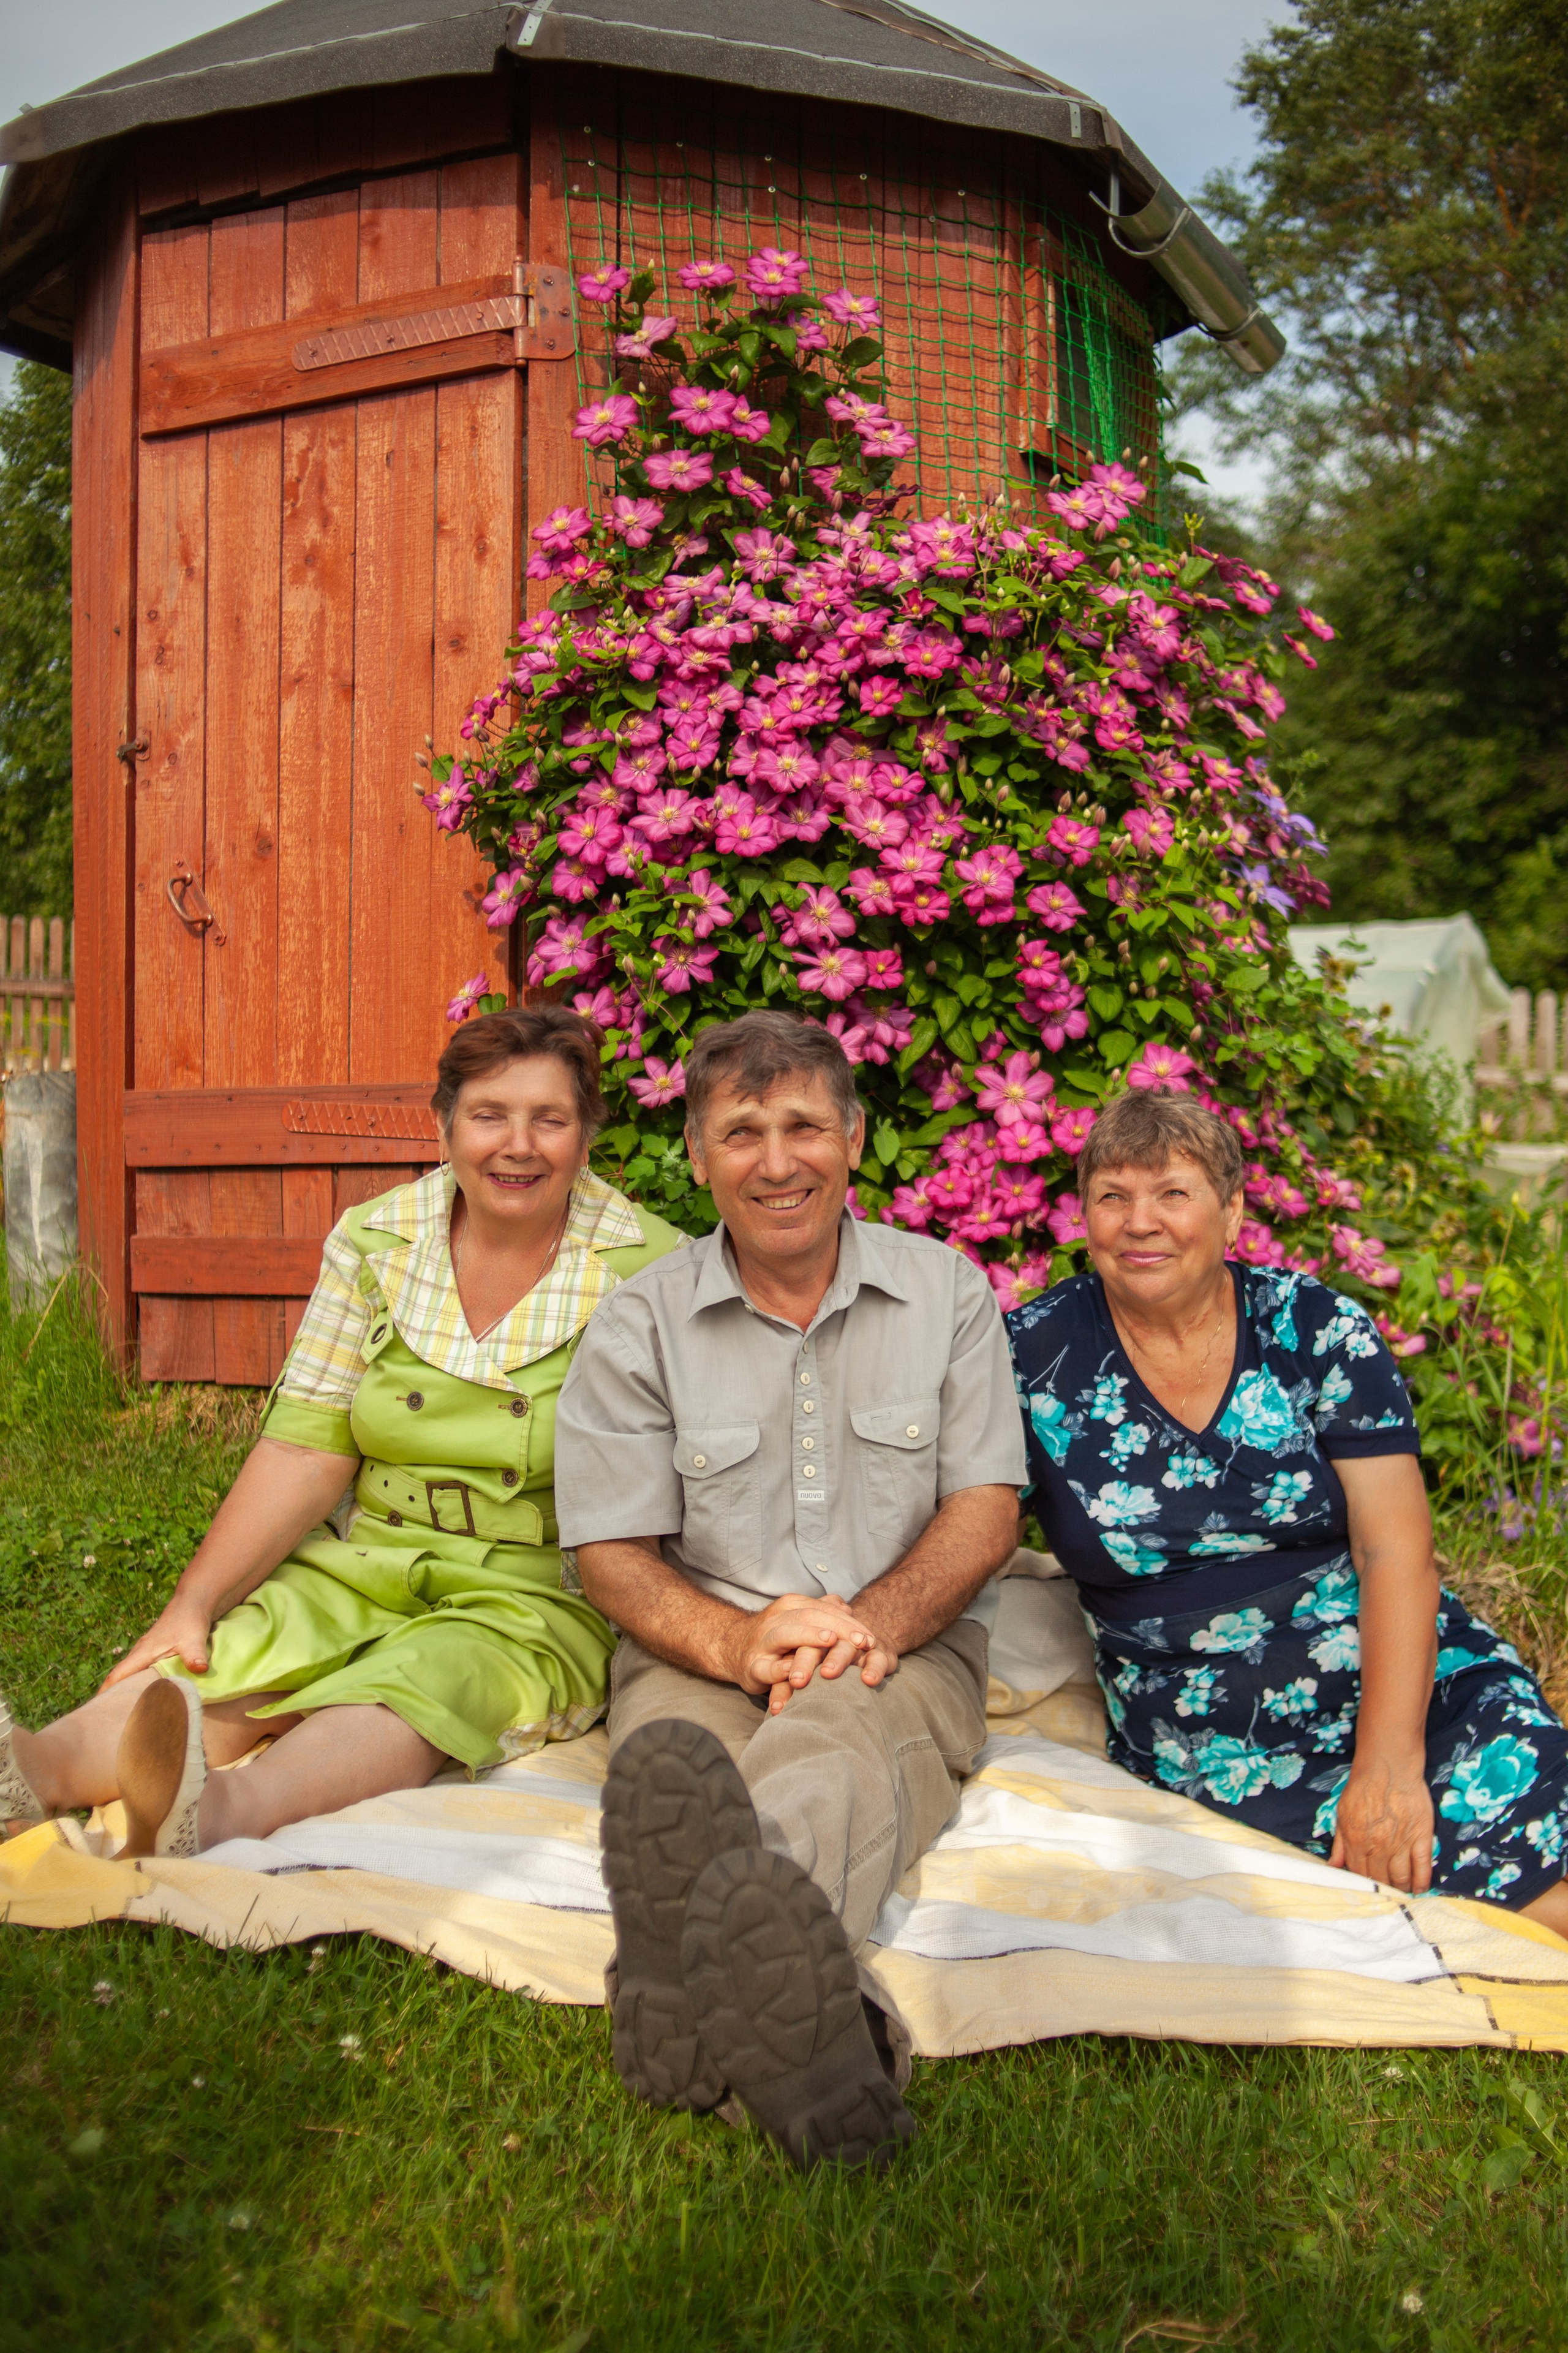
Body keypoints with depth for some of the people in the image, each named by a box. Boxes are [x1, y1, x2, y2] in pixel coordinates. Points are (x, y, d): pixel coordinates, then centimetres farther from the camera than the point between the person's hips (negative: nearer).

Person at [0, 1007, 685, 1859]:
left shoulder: (650, 1270, -6)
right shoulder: (372, 1241, 2)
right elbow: (305, 1451, -1)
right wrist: (191, 1606, -11)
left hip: (545, 1596, -4)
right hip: (370, 1562, 4)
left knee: (426, 1678, -35)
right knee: (229, 1660, -26)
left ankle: (223, 1814, -61)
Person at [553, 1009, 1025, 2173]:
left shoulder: (947, 1291, 9)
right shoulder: (639, 1324, 5)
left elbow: (987, 1509, 4)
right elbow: (614, 1555, 2)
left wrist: (874, 1619, -16)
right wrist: (738, 1640, -20)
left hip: (904, 1648, 0)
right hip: (702, 1650, 1)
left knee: (830, 1742, -38)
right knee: (682, 1763, -36)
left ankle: (731, 1942, -71)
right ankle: (810, 2009, -69)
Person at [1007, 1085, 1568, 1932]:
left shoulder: (1319, 1331, -1)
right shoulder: (1036, 1355, -1)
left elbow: (1394, 1547, -6)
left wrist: (1390, 1759, -17)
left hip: (1414, 1684, 2)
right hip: (1218, 1751, -1)